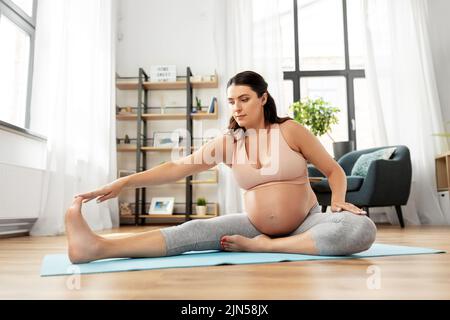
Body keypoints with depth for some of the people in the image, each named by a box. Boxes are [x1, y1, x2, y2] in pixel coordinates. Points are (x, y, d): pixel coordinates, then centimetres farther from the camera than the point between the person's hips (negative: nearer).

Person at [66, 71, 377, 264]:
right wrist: (124, 182, -20)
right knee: (197, 230, -21)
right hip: (255, 225, 1)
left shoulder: (290, 130, -8)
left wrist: (337, 200, -23)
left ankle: (263, 247, -27)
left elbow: (334, 170, -1)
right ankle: (100, 247, -33)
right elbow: (176, 168, -11)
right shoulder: (228, 142, -3)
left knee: (362, 229, -29)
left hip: (305, 225, -1)